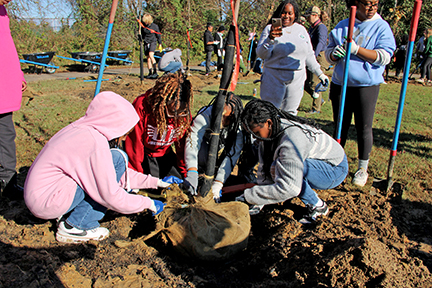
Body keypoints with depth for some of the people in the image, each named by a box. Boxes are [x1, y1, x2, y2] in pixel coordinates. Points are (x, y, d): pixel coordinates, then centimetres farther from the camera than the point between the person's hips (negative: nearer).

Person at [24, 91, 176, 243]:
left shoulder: (83, 129, 5)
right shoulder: (95, 143, -23)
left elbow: (120, 173, 15)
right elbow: (111, 197, -19)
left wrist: (153, 182, 15)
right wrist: (147, 203, -5)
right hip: (46, 203, -9)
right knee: (118, 159, -14)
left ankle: (68, 214, 9)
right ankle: (76, 226, -8)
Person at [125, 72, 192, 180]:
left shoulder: (184, 113, -17)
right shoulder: (142, 106, -29)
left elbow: (183, 144, -4)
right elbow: (134, 144, -20)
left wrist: (186, 173, -2)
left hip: (165, 154, 4)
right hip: (143, 153, -4)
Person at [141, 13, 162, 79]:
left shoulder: (155, 26, -5)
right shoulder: (143, 26, 3)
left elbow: (158, 35, 3)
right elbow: (141, 34, 14)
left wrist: (160, 44, 5)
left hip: (153, 42, -4)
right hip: (146, 43, 5)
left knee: (151, 55, -26)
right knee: (148, 58, 3)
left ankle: (155, 71, -26)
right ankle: (150, 73, 9)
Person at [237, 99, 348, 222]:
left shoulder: (291, 139, -35)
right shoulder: (270, 130, -11)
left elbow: (288, 188, -36)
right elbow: (265, 167, -5)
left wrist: (249, 196, -31)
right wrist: (260, 202, -11)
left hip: (335, 170, -8)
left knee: (278, 167, -30)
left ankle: (318, 206, -11)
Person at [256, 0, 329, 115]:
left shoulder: (301, 30, 12)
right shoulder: (270, 29, 1)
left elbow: (309, 55, 20)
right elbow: (261, 54, -9)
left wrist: (320, 74, 21)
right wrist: (270, 39, -26)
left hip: (297, 79, 3)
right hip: (274, 77, -3)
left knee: (290, 113, 6)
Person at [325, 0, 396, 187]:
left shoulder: (381, 27, 0)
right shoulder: (341, 26, 10)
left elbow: (384, 56, -11)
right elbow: (328, 55, 12)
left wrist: (357, 49, -20)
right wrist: (335, 53, -12)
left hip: (367, 86, -3)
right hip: (340, 85, 3)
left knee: (364, 128, 2)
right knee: (340, 126, 12)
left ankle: (363, 168, 16)